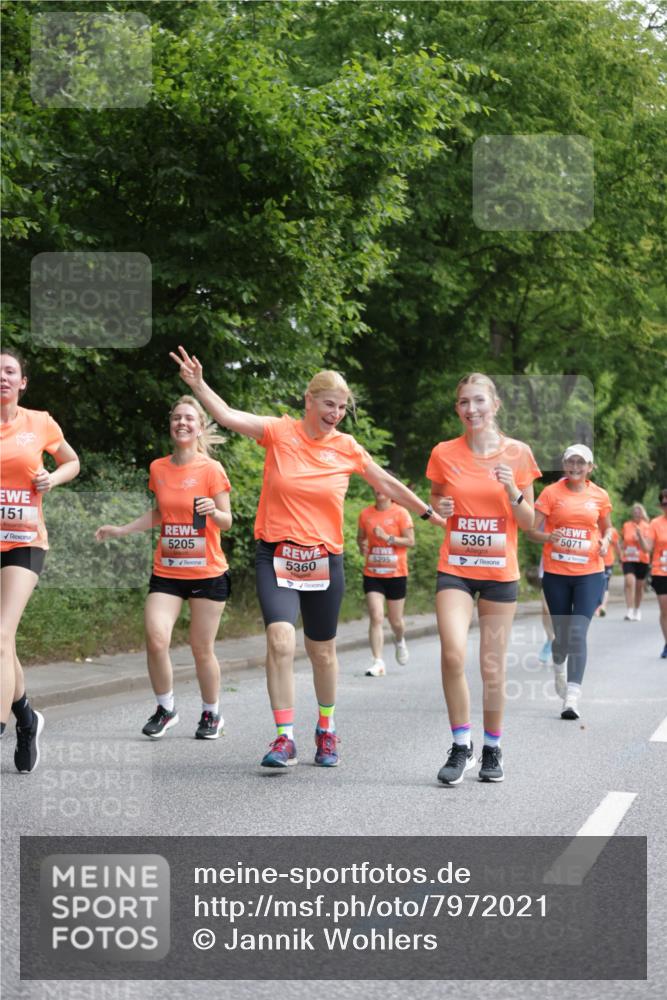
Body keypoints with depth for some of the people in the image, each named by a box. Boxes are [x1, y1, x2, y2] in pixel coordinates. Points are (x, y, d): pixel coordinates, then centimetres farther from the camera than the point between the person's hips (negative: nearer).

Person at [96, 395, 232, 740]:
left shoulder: (211, 469, -7)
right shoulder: (158, 468, 6)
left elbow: (227, 522, -5)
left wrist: (214, 511, -26)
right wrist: (122, 530, 15)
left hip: (207, 573, -3)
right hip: (166, 572, 3)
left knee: (202, 650, 2)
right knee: (155, 639, -14)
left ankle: (211, 714, 24)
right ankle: (165, 709, 7)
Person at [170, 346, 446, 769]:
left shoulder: (347, 448, 2)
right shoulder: (280, 432, -5)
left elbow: (387, 484, 14)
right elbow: (228, 416, -15)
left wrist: (430, 513, 20)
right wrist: (198, 384, -30)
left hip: (325, 560, 2)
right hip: (277, 557, -2)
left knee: (323, 651, 12)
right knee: (281, 640, -20)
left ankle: (326, 729, 33)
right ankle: (285, 738, -13)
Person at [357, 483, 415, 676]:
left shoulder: (400, 513, -5)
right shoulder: (366, 514, 4)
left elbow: (410, 541, -8)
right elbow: (360, 537, 17)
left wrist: (387, 538, -19)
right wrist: (362, 546, -5)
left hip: (396, 573, -1)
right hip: (372, 573, 1)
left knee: (395, 620, 10)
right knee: (376, 617, -12)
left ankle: (399, 641, 45)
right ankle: (378, 663, -13)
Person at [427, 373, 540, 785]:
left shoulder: (517, 453, 0)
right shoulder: (444, 454, 1)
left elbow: (528, 522, 5)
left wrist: (512, 493, -14)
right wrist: (438, 508, -8)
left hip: (500, 572, 0)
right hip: (455, 569, 0)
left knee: (493, 666, 4)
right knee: (453, 654, -20)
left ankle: (493, 749, 23)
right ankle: (461, 746, -5)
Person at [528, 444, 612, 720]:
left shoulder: (600, 496, 5)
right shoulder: (551, 492, 0)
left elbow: (607, 527, 20)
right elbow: (532, 530, -2)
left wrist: (605, 541, -2)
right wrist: (547, 537, -23)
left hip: (589, 573, 0)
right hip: (556, 573, 0)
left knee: (578, 633, -13)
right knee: (561, 633, 10)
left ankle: (572, 698, -16)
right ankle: (558, 667, 45)